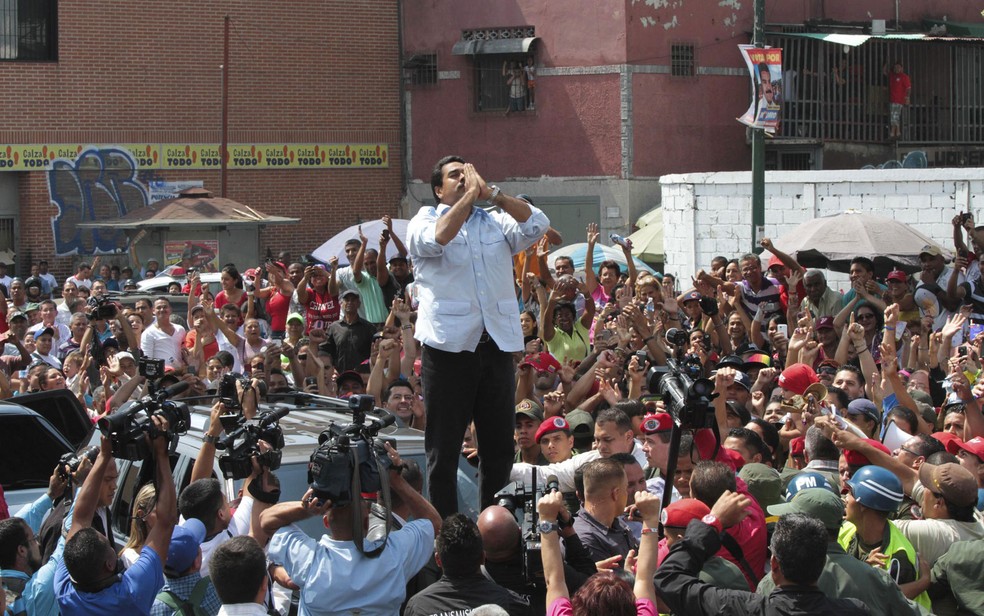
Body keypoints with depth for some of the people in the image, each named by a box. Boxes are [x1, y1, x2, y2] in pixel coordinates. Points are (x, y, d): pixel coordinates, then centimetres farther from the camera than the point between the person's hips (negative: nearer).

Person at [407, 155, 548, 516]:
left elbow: (536, 224, -1)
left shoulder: (496, 224, 16)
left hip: (497, 346, 4)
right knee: (443, 449, -1)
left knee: (499, 446, 9)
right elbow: (438, 238, -17)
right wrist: (470, 195, -11)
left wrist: (490, 192, -7)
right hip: (448, 347, -4)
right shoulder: (423, 222, 5)